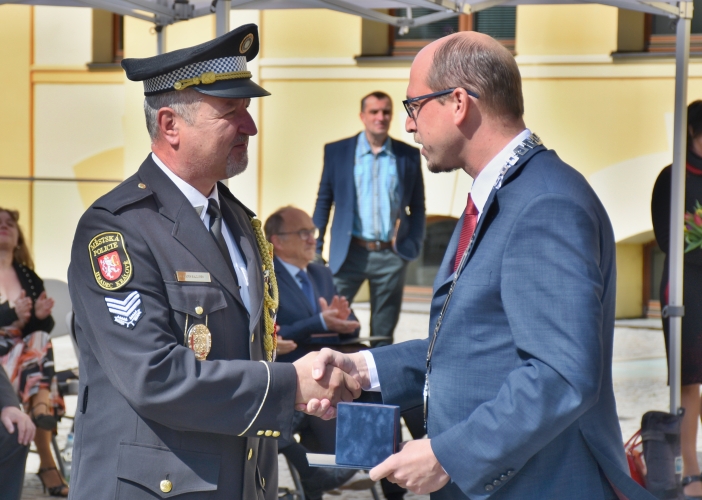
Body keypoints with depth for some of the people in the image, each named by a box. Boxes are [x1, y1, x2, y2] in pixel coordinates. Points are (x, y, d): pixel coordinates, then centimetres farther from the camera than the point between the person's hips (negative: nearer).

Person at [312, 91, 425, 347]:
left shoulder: (408, 155, 6)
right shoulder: (337, 152, 5)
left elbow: (418, 207, 11)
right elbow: (324, 201, 7)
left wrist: (413, 244, -1)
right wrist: (315, 247, 0)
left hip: (391, 255, 1)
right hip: (350, 252, -1)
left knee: (384, 334, 7)